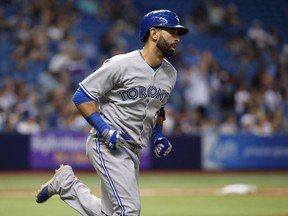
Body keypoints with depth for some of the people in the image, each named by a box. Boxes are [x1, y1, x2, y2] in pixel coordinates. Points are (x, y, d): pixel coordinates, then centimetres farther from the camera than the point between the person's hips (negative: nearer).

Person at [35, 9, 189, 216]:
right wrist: (105, 130, -21)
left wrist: (158, 136, 8)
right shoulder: (121, 65, -16)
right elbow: (82, 96, -11)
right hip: (107, 145, -8)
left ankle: (66, 182, 26)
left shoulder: (170, 74, 8)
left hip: (133, 151, 8)